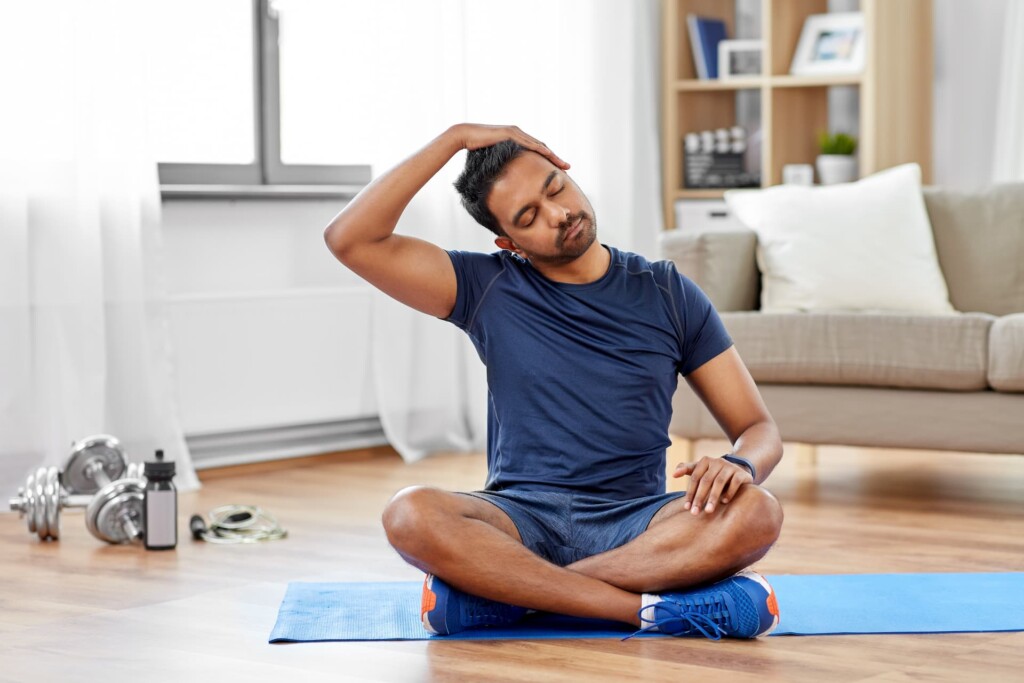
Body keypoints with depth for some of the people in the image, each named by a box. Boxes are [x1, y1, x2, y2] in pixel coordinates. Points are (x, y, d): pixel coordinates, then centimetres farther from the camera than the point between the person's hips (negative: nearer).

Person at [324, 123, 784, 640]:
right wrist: (454, 138, -7)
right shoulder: (489, 288, 6)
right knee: (411, 515, -33)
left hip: (634, 521, 1)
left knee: (754, 512, -31)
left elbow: (759, 430, 7)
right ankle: (656, 607, -32)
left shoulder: (667, 293, 7)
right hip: (520, 518, -1)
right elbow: (350, 239, -6)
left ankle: (503, 591, -27)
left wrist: (739, 463, -18)